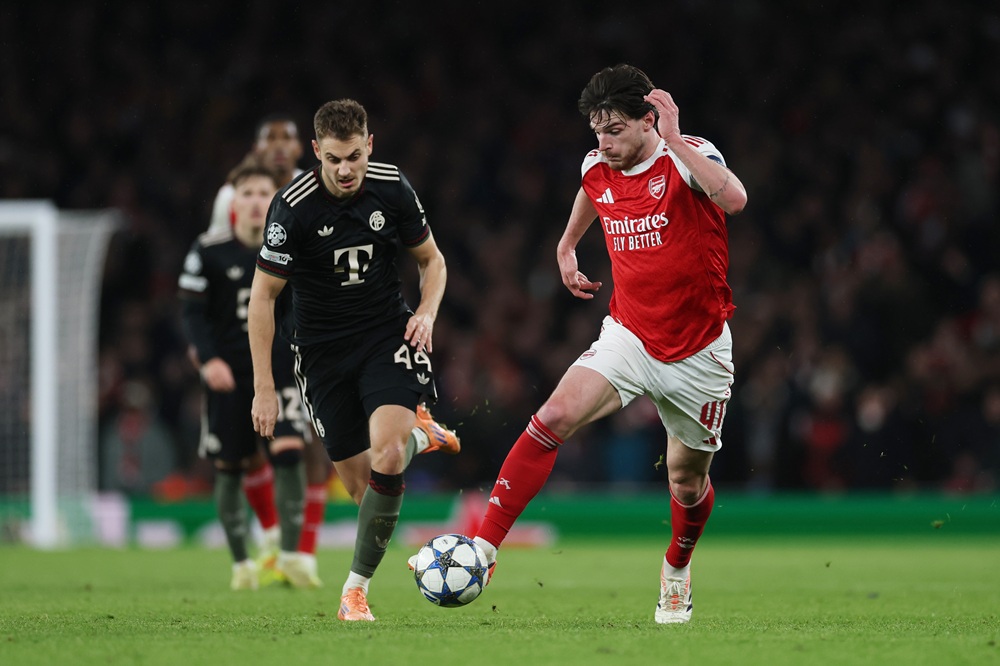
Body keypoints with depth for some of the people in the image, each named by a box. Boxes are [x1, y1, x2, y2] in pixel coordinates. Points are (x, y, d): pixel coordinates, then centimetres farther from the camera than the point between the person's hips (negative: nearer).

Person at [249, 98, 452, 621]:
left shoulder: (393, 189, -8)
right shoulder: (293, 207, -17)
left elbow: (431, 260, 9)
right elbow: (263, 294, -10)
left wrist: (426, 313, -11)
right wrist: (264, 388, -12)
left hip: (387, 333, 1)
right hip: (323, 351, 0)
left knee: (387, 451, -23)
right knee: (359, 481, 0)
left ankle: (355, 588, -14)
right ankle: (416, 430, 37)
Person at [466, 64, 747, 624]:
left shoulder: (689, 158, -15)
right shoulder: (597, 170, 1)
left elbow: (735, 199, -38)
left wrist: (674, 140, -38)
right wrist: (567, 249, 29)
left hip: (698, 354, -3)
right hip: (628, 337, 3)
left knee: (688, 482, 11)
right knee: (554, 418, -22)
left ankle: (677, 568, 44)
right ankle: (484, 547, -24)